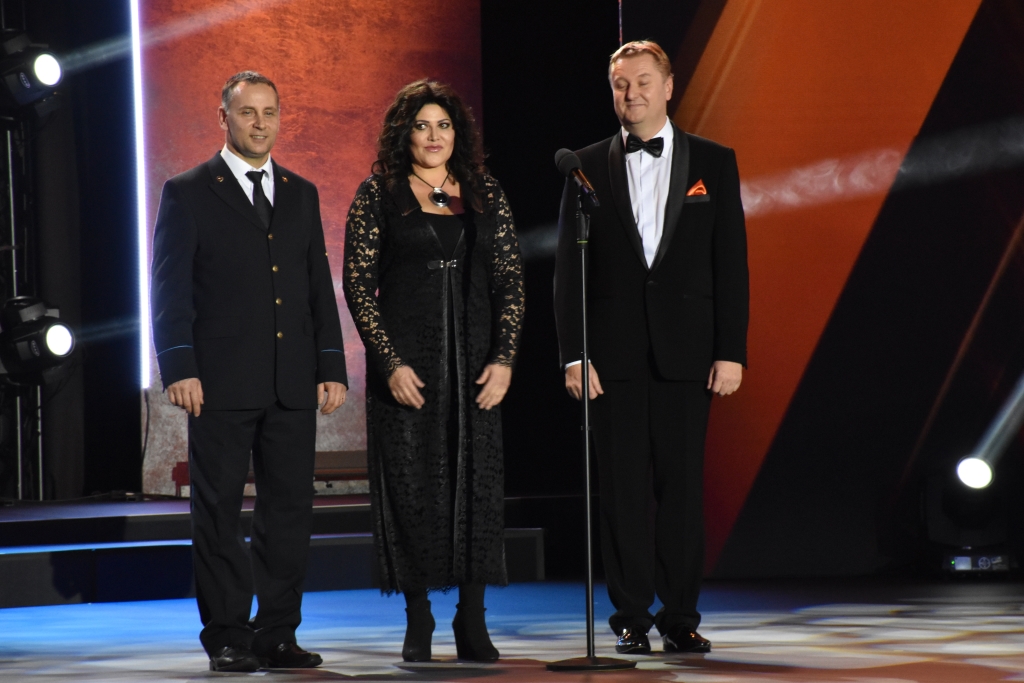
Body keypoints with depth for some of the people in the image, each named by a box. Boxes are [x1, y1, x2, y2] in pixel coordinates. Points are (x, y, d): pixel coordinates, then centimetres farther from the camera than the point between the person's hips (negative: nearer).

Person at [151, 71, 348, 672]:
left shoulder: (301, 194, 15)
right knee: (220, 510, 0)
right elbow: (171, 289, -3)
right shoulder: (189, 194, 1)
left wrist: (332, 367, 7)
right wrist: (179, 368, -12)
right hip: (223, 384, -4)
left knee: (290, 509, 4)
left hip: (293, 385, 4)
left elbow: (320, 287, 15)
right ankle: (227, 636, 6)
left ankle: (278, 633, 12)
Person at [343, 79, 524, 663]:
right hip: (406, 362, -2)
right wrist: (391, 364, -11)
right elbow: (358, 285, -3)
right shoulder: (378, 196, 2)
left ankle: (473, 623, 5)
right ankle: (418, 622, 8)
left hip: (475, 359, 2)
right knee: (411, 484, 0)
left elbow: (511, 281, 7)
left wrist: (504, 358, -4)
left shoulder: (486, 197, 10)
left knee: (478, 481, -1)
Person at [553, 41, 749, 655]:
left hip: (686, 350, 0)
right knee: (624, 488, 1)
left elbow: (731, 263, 4)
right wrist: (574, 353, -4)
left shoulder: (714, 163, 6)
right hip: (615, 351, 0)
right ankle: (632, 618, 8)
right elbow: (569, 267, 4)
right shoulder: (589, 166, 7)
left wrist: (732, 351, -4)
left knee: (683, 485, 2)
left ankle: (681, 617, 10)